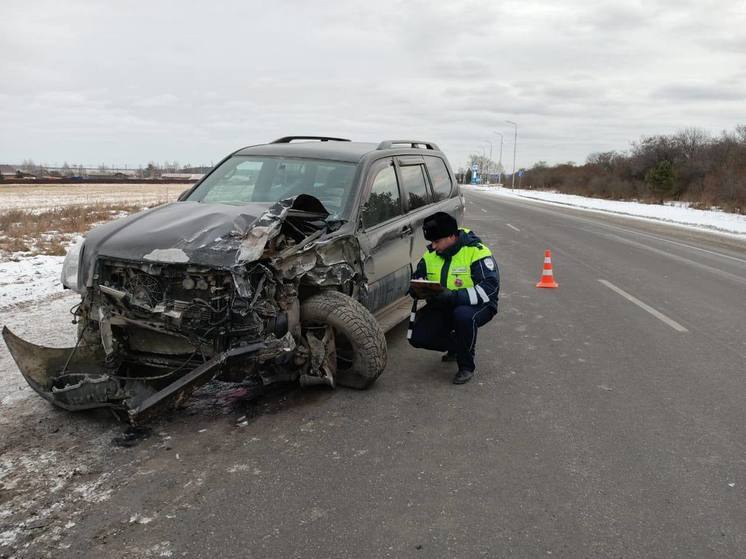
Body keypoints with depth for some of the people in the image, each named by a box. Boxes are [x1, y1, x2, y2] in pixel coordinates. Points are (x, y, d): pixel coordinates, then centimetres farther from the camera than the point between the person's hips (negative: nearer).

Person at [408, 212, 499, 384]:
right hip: (441, 307, 6)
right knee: (417, 337, -14)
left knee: (463, 315, -40)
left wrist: (453, 296, -38)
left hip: (477, 305, -5)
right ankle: (456, 346, 17)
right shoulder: (430, 254, 1)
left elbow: (490, 288, -27)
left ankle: (466, 366, -15)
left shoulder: (476, 252, -19)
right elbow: (415, 279, 9)